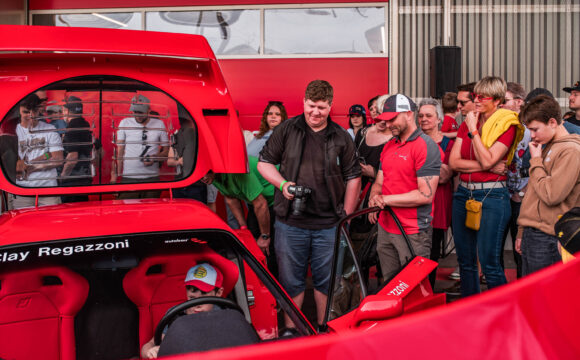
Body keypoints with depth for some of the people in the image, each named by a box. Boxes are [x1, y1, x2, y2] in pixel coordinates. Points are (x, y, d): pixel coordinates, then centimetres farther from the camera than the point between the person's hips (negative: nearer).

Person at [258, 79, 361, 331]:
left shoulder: (341, 138, 4)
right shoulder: (286, 130, 1)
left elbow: (353, 177, 9)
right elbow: (264, 162, 6)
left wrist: (346, 216, 5)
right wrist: (282, 183, -11)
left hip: (329, 224, 1)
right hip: (290, 222, -1)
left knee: (326, 280, 12)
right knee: (291, 280, 9)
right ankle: (290, 330, 24)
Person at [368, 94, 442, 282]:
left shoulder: (426, 146, -11)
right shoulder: (389, 146, 14)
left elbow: (425, 194, -18)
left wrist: (386, 199, -14)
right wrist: (374, 201, -4)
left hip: (413, 233, -7)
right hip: (385, 228, 7)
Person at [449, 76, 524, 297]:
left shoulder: (507, 125, -5)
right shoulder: (467, 124, 11)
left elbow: (486, 160, -17)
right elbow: (453, 162, 0)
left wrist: (473, 130, -10)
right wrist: (489, 167, -12)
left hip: (492, 195, -6)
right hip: (463, 194, 6)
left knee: (489, 263, -4)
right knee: (465, 261, 13)